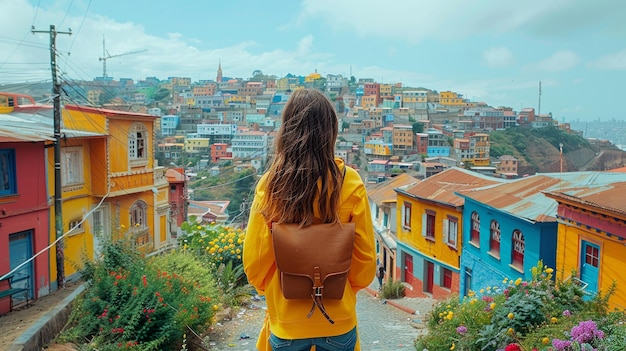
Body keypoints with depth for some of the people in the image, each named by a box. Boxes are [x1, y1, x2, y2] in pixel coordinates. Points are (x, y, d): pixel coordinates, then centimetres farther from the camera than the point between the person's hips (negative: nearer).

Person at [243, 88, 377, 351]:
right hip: (338, 319, 1)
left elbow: (254, 260, -7)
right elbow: (366, 257, -6)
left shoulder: (269, 185, -15)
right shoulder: (350, 183, -15)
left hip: (286, 320, 0)